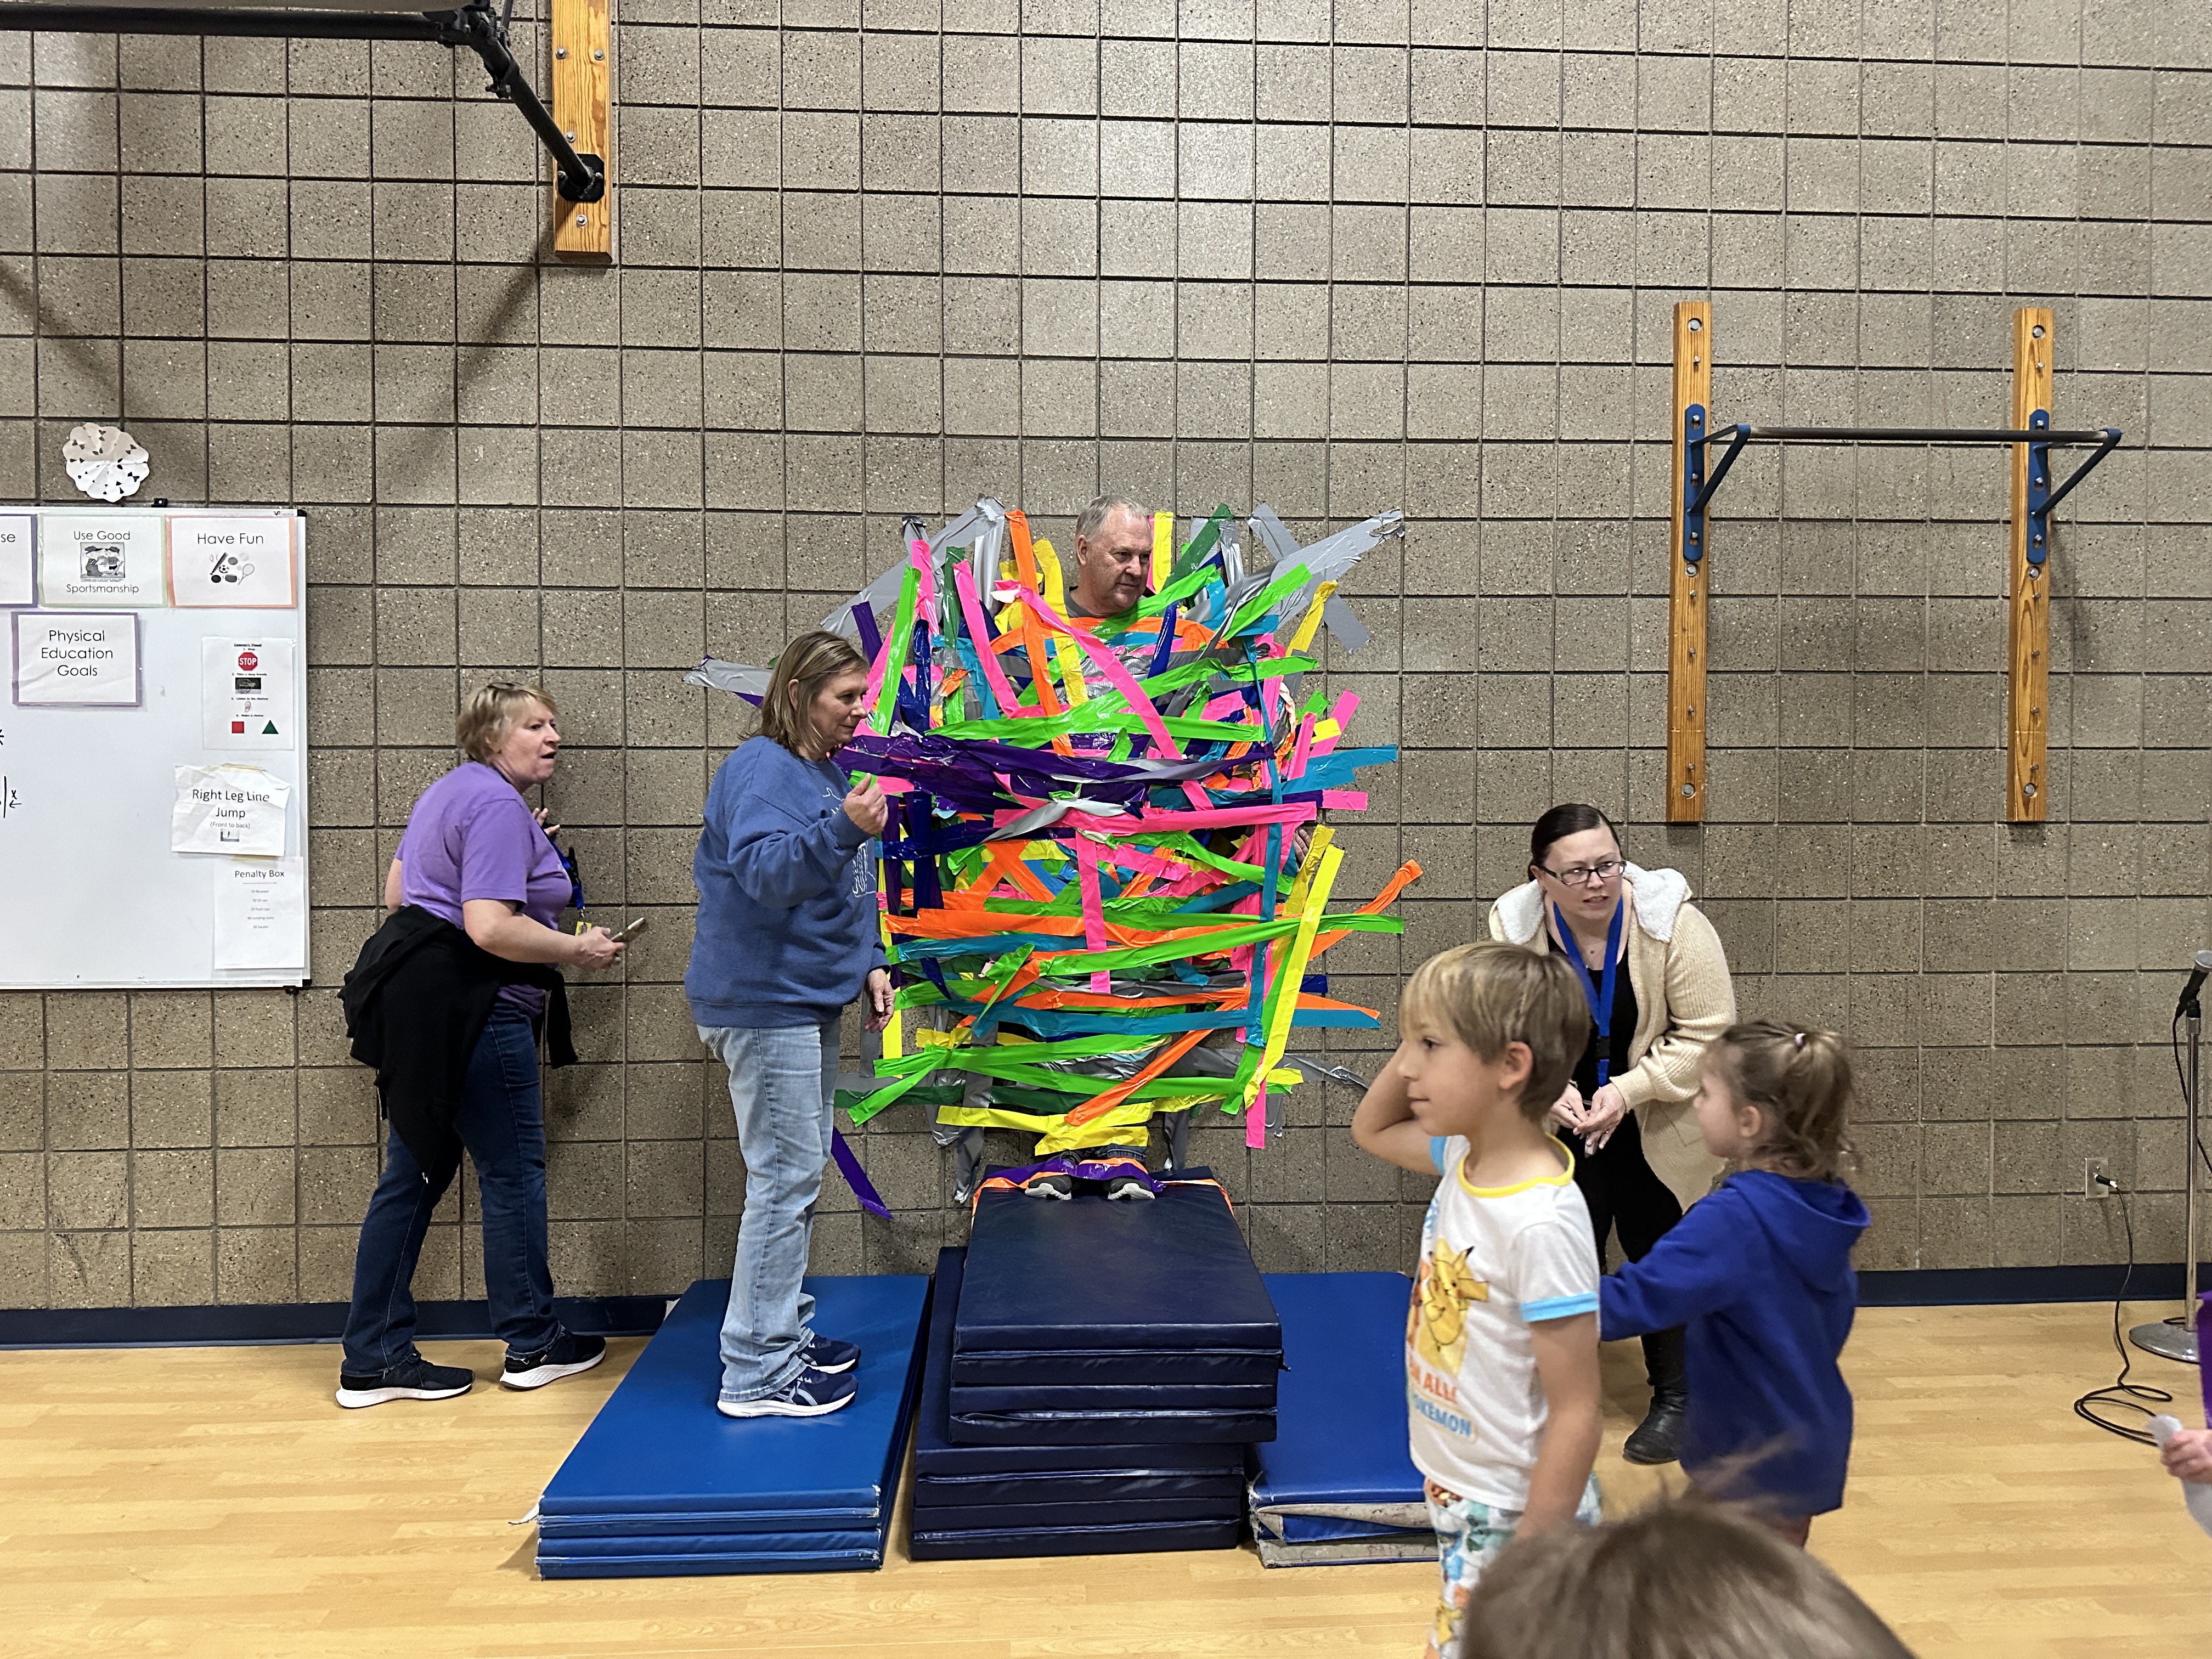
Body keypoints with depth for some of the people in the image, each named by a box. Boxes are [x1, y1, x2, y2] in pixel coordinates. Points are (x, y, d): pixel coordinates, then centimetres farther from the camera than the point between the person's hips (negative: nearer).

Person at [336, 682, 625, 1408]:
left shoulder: (449, 791, 17)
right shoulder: (499, 808, -16)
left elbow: (396, 892, 24)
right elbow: (491, 928, -25)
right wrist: (579, 950, -13)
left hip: (417, 1004, 10)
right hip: (469, 1009, -10)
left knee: (415, 1176, 12)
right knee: (513, 1171, 4)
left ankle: (374, 1362, 18)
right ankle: (533, 1345, 18)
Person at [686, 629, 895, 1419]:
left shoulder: (829, 770, 16)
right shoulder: (761, 770, -14)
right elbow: (768, 872, -27)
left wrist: (870, 962, 14)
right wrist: (843, 829, -41)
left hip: (807, 1000, 10)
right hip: (763, 1005, -10)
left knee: (800, 1175, 17)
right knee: (786, 1180, -8)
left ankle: (785, 1331, 30)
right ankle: (757, 1374, 1)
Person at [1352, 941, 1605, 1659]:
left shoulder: (1541, 1220, -28)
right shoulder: (1468, 1156, -5)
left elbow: (1575, 1415, -23)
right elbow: (1371, 1128, 16)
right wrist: (1422, 1034, -1)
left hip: (1514, 1515, -8)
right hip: (1457, 1492, 8)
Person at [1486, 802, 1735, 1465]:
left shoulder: (1673, 924, -20)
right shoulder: (1514, 929, -13)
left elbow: (1707, 1035, -17)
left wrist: (1628, 1090, -25)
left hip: (1657, 1132, -2)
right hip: (1561, 1129, 2)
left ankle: (1675, 1398, 30)